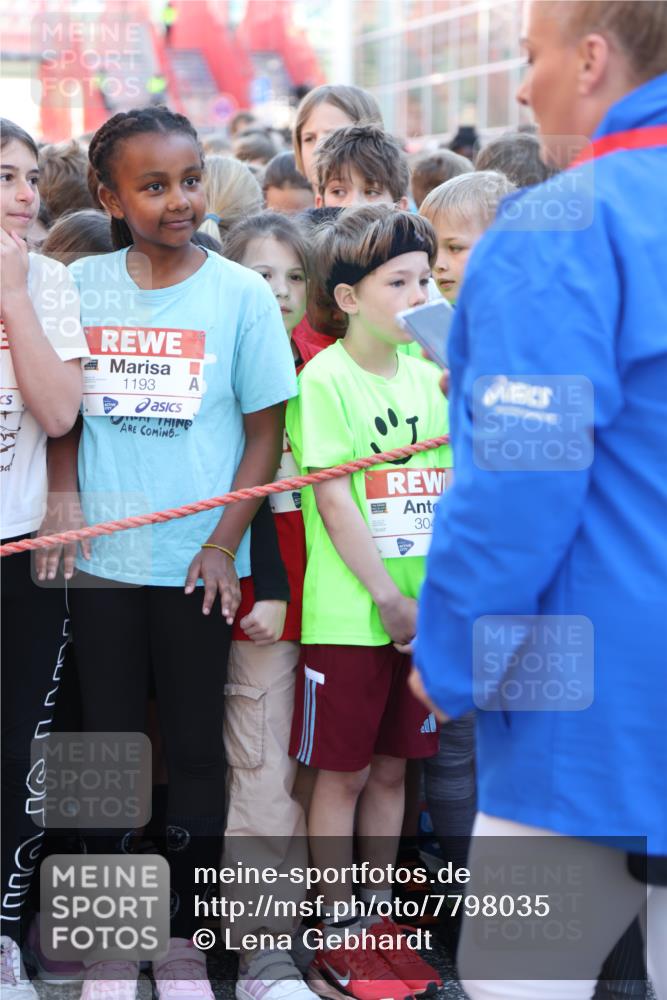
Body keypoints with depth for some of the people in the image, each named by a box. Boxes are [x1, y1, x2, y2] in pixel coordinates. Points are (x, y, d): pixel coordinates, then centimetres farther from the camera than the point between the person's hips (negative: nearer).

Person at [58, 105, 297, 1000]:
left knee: (196, 749, 7)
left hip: (196, 566, -2)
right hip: (99, 558, 2)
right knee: (107, 743, 10)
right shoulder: (81, 285, 2)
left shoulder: (241, 292, -4)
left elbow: (265, 430, -2)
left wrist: (224, 543, -9)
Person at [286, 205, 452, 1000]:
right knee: (342, 770, 4)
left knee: (391, 765, 13)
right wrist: (386, 595, -14)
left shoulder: (427, 374, 9)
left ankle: (379, 915, 25)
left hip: (422, 609, 5)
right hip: (348, 615, -5)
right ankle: (337, 928, 16)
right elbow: (332, 498, -13)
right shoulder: (325, 377, -9)